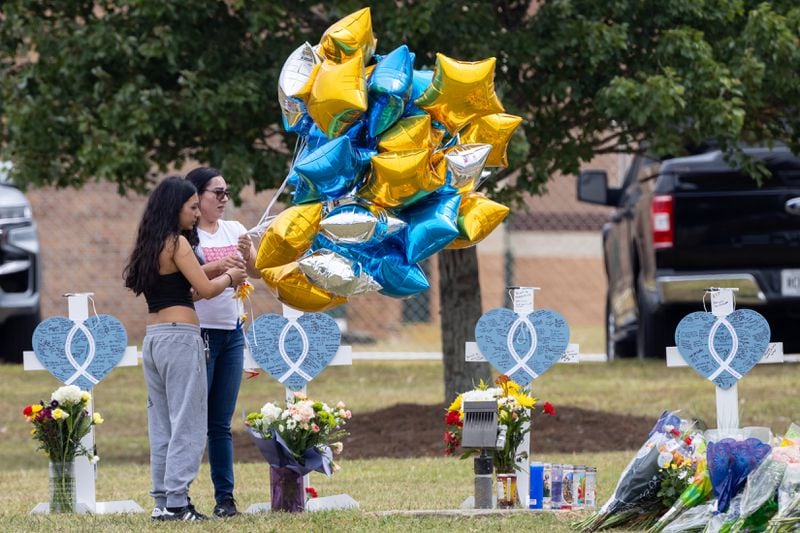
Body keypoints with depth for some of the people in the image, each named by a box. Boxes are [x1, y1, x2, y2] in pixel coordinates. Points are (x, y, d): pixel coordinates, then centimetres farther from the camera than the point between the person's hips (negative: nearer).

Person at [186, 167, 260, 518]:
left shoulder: (234, 230, 11)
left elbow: (257, 272, 5)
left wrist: (247, 254, -14)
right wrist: (217, 267, -28)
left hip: (232, 331, 6)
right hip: (199, 330, -6)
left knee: (221, 422, 8)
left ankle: (225, 496, 9)